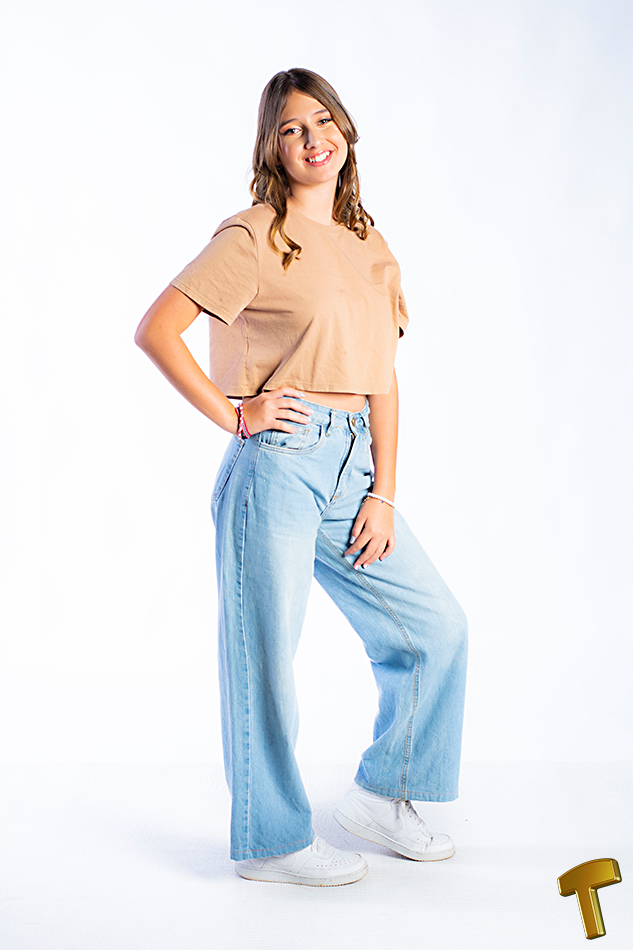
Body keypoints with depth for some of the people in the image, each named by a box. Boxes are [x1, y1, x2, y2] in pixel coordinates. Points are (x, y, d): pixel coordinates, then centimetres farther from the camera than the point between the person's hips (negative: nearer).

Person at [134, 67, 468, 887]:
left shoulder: (369, 245, 15)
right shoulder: (255, 236, -3)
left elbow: (381, 376, 11)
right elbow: (155, 330, -9)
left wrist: (383, 494, 4)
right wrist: (232, 414, -9)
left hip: (353, 465, 7)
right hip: (279, 460, -6)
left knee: (436, 626, 9)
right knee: (266, 654, 2)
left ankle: (381, 793, 27)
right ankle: (270, 841, 20)